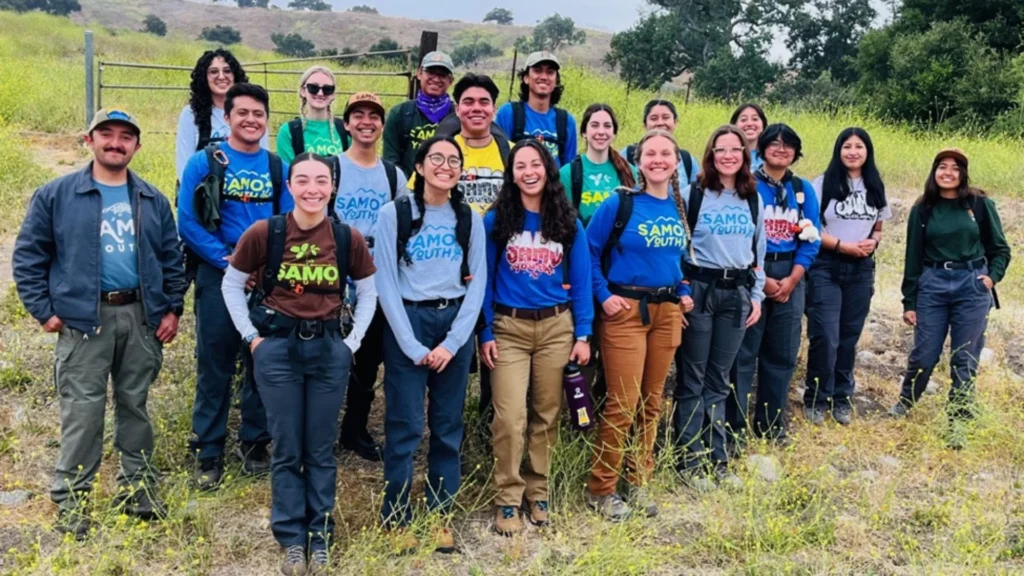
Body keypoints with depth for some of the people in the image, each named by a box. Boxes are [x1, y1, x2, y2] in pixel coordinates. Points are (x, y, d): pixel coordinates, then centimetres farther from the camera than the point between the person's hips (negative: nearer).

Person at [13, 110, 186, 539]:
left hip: (141, 317, 3)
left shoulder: (153, 201, 10)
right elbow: (28, 256, 1)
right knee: (82, 412, -1)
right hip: (83, 319, -3)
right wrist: (44, 310, -4)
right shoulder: (55, 196, 0)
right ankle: (71, 500, 10)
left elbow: (171, 258, 14)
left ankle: (138, 488, 23)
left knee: (135, 405, 12)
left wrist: (172, 308, 7)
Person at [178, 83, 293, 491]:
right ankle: (208, 451, 14)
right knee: (215, 366, 2)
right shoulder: (204, 162, -2)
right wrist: (229, 261, -13)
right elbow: (187, 222, -7)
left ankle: (255, 442, 25)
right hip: (219, 277, -3)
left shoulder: (278, 168, 6)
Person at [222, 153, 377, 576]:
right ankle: (291, 539, 19)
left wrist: (352, 341, 2)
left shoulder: (348, 238, -2)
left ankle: (320, 537, 21)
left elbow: (368, 292, 10)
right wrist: (251, 336, -2)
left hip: (329, 349, 1)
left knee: (320, 449, 8)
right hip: (278, 348, -1)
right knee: (286, 449, 5)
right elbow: (231, 285, 4)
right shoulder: (263, 233, -6)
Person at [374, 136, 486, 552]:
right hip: (407, 322, -3)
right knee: (405, 427, -2)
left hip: (456, 323, 3)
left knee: (448, 425, 7)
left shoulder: (469, 219, 9)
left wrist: (452, 342, -7)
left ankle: (440, 515, 19)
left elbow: (478, 283, 4)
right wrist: (412, 344, -11)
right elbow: (386, 282, -5)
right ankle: (396, 519, 11)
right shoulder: (394, 213, -2)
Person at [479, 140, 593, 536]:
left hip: (557, 327, 2)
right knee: (510, 418, -8)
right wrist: (485, 333, -5)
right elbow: (484, 278, 1)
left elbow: (580, 280, 5)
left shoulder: (568, 222, 5)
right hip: (509, 328, -2)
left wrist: (583, 334, -1)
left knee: (546, 415, 9)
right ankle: (507, 499, 6)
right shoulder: (496, 220, 0)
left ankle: (537, 492, 23)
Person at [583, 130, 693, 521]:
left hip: (667, 311, 6)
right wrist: (603, 296, -12)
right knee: (623, 403, -6)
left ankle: (639, 482, 25)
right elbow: (589, 252, -5)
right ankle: (600, 488, 9)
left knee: (651, 402, 11)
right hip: (626, 310, -5)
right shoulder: (620, 203, -8)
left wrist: (684, 292, 8)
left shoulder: (679, 207, 8)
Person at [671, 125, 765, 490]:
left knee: (719, 381, 10)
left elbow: (758, 251, 16)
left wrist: (756, 295, 11)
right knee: (692, 379, 1)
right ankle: (690, 461, 9)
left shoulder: (753, 199, 10)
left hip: (736, 293, 4)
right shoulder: (693, 195, -4)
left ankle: (717, 459, 19)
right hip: (698, 289, -4)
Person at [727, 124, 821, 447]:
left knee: (782, 353, 10)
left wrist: (792, 279, -7)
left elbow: (812, 238, 5)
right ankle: (735, 427, 5)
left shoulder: (804, 190, 9)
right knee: (743, 353, -3)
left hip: (790, 277, 5)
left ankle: (772, 423, 22)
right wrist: (761, 278, -14)